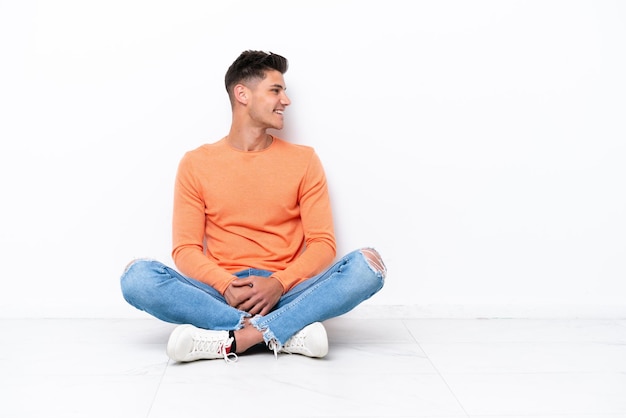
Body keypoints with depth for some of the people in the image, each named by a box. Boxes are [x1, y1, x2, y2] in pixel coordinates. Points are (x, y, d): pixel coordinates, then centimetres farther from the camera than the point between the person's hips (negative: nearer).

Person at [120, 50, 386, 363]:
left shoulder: (304, 160, 8)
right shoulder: (196, 164, 7)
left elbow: (323, 243, 1)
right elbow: (185, 249, 1)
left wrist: (278, 284, -18)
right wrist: (227, 286, -19)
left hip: (286, 293, 0)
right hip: (221, 293, 0)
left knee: (367, 264, -25)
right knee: (137, 276, -25)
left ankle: (231, 340, -33)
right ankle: (288, 334, -30)